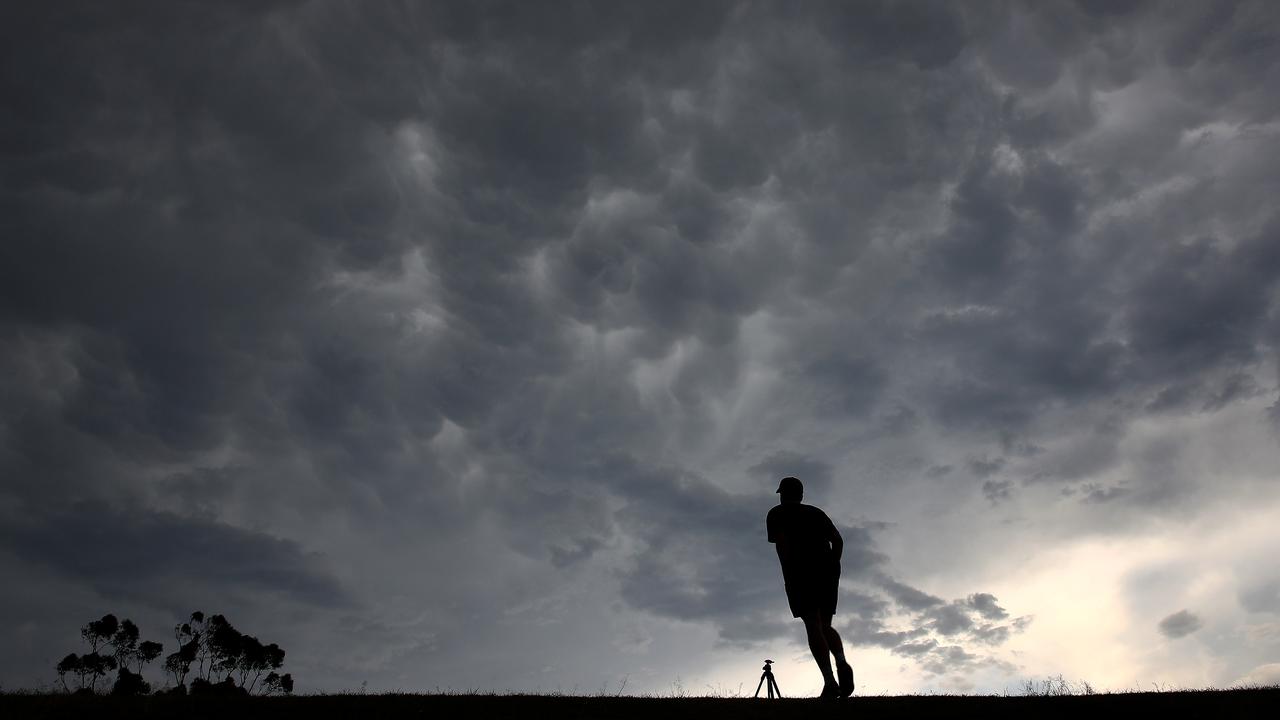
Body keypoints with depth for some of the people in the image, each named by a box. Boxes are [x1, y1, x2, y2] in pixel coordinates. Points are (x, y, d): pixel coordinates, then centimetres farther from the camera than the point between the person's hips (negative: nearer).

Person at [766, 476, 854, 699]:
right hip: (828, 571, 4)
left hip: (800, 572, -4)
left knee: (813, 626, -6)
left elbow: (781, 541, -6)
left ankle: (829, 680, -19)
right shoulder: (816, 513, 24)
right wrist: (831, 568, 15)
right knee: (825, 625, 13)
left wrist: (788, 574, -8)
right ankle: (842, 662, -14)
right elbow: (838, 540, 12)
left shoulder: (777, 514, 11)